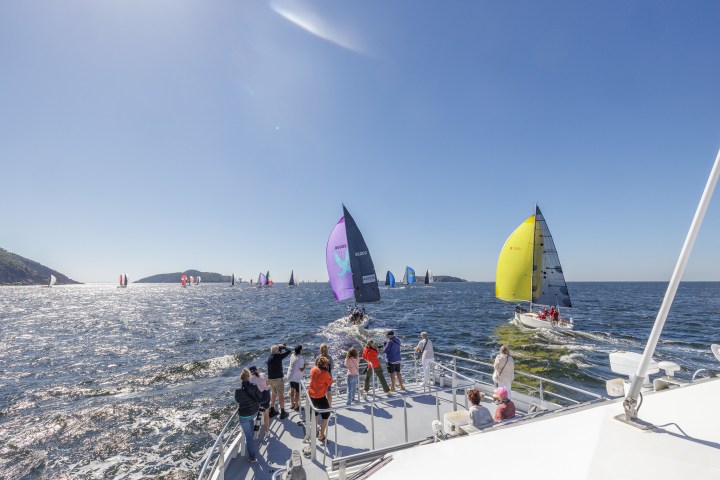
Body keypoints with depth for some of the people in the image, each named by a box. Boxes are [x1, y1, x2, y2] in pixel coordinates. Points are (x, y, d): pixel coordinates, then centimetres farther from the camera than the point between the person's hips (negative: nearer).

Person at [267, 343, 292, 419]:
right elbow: (289, 351, -18)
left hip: (270, 379, 7)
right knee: (281, 395, 6)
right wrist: (282, 346, -4)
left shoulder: (269, 356, 0)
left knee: (274, 394, 23)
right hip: (278, 379, -7)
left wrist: (281, 346, 9)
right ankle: (283, 413, 13)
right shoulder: (278, 356, -20)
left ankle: (272, 411, 30)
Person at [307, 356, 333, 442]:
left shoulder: (313, 369, -6)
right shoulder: (325, 373, -24)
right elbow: (330, 382, -10)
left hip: (311, 395, 7)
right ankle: (321, 435, 15)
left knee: (315, 412, 29)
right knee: (326, 415, 11)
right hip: (320, 397, -7)